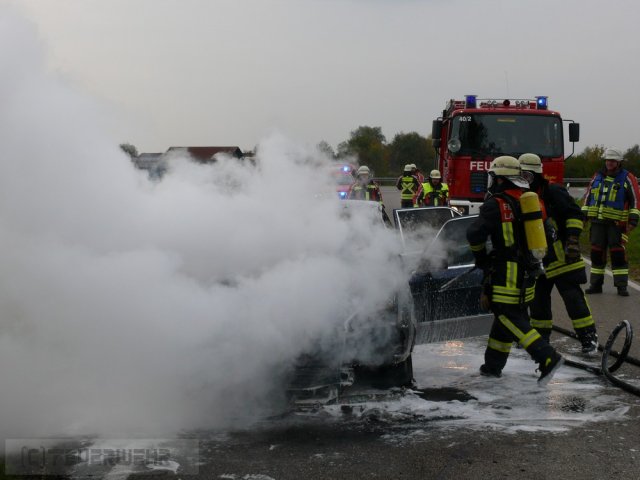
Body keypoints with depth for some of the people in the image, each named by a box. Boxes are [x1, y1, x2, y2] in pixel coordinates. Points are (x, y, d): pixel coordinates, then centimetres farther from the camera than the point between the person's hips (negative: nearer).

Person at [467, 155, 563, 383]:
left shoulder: (496, 205, -13)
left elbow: (475, 234, -19)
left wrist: (481, 256, 1)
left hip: (508, 273, -8)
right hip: (527, 269, 8)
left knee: (510, 318, -6)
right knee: (504, 315, 16)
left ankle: (548, 358, -18)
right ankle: (493, 365, 25)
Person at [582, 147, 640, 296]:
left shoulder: (627, 178, -1)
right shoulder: (597, 177, 12)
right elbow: (588, 196, 17)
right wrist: (583, 215, 11)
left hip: (617, 223, -4)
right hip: (598, 222, 4)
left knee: (618, 253, -6)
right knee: (596, 252, 5)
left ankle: (621, 286, -1)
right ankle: (596, 284, 13)